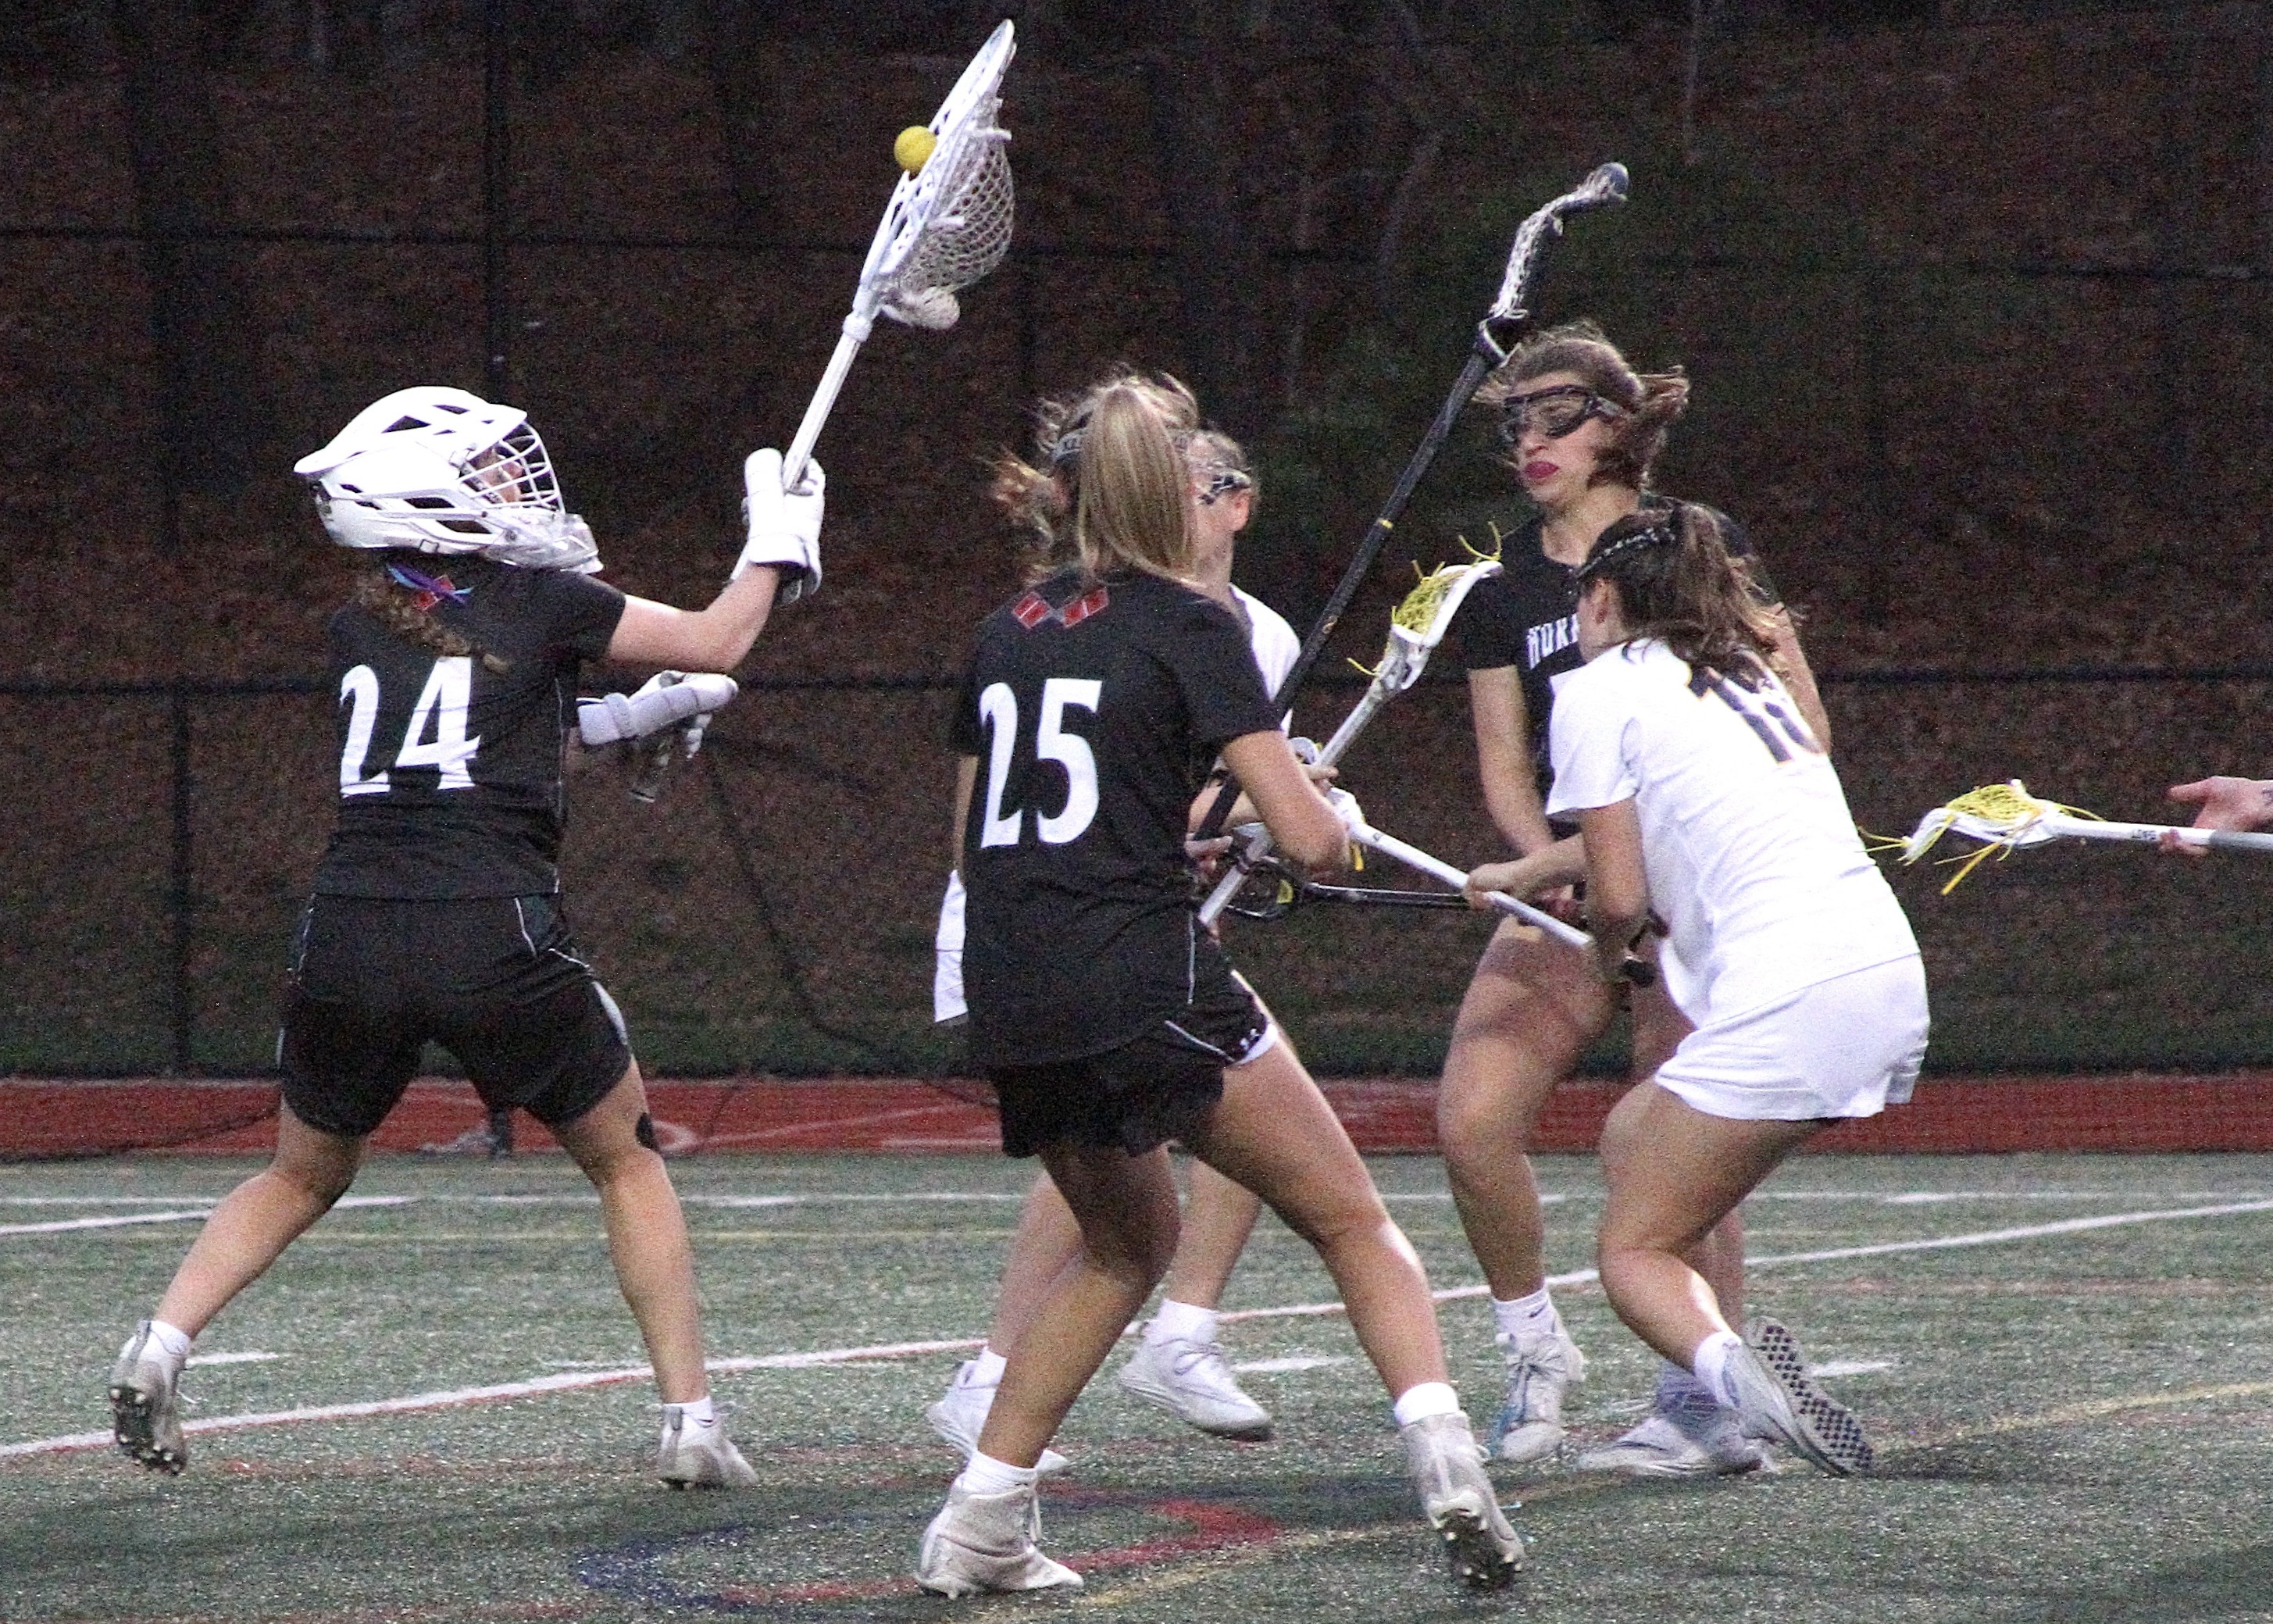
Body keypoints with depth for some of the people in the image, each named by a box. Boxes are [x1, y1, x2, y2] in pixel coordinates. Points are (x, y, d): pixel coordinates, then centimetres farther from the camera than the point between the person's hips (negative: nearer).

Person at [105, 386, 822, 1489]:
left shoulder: (355, 629, 14)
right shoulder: (538, 602, 2)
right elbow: (717, 642, 14)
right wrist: (779, 541, 29)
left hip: (349, 942, 4)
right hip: (494, 942, -4)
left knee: (305, 1175, 25)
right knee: (627, 1162, 17)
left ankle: (161, 1345, 4)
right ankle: (688, 1417, 11)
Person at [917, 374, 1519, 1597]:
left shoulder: (1007, 631, 15)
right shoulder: (1187, 626, -2)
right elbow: (1309, 838, -8)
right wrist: (1336, 824, 14)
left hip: (1009, 1006, 6)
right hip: (1143, 983, -6)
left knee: (1125, 1241, 27)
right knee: (1349, 1220, 4)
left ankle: (980, 1520, 20)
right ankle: (1441, 1455, -17)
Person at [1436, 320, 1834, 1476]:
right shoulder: (1501, 587, 9)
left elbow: (1802, 720, 1)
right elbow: (1504, 764, 8)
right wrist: (1551, 855, -12)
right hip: (1573, 890, 4)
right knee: (1470, 1120, -11)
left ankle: (1699, 1405, -7)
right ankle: (1534, 1353, 7)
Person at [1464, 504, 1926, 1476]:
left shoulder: (1600, 689, 2)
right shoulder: (1743, 673, 25)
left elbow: (1621, 895, -3)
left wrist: (1603, 951, 19)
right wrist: (1528, 876, 51)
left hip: (1783, 1001, -8)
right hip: (1892, 977, 8)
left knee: (1633, 1252, 0)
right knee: (1633, 1133, 25)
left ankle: (1726, 1366, -34)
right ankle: (1700, 1412, 13)